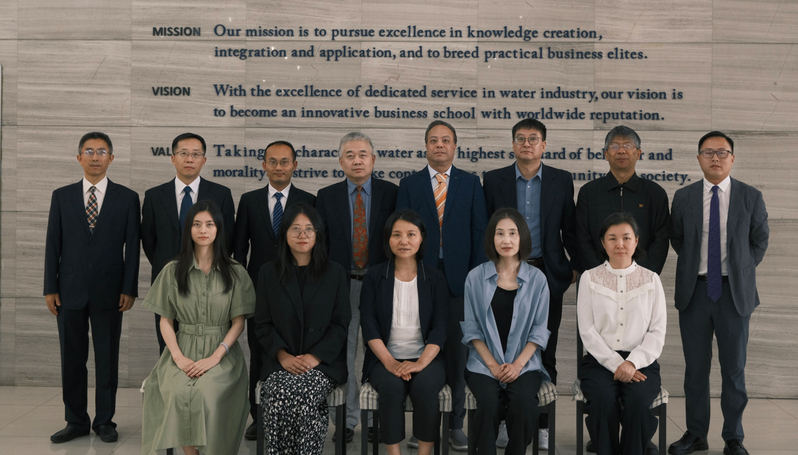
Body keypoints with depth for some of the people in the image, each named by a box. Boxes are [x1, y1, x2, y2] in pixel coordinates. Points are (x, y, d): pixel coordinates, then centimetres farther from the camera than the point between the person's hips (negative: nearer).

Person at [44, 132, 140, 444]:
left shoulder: (127, 198, 2)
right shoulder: (62, 196, 7)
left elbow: (132, 246, 1)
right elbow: (53, 244, 5)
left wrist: (129, 289, -5)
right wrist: (50, 288, 0)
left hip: (109, 292, -1)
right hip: (70, 291, 2)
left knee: (107, 359, 6)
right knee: (71, 359, 8)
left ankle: (105, 421, 18)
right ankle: (76, 421, 21)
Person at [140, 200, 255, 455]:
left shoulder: (235, 272, 5)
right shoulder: (173, 271, 9)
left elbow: (239, 322, 1)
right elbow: (165, 321, 7)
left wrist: (215, 357, -13)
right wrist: (179, 357, -9)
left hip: (222, 352, -1)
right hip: (183, 350, 1)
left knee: (210, 392, -31)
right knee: (177, 392, -29)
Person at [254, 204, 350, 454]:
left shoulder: (335, 273, 9)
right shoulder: (268, 273, 11)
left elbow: (341, 324, 4)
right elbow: (262, 324, 8)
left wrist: (315, 357, -10)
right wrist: (283, 355, -9)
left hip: (323, 362, -1)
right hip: (280, 362, 1)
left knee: (303, 395, -31)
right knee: (279, 394, -31)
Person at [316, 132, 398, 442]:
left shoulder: (391, 193, 3)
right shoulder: (327, 196, 6)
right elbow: (320, 242, 6)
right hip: (341, 284, 1)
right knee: (342, 353, 6)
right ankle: (347, 419, 16)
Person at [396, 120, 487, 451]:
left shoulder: (471, 184, 9)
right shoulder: (409, 185, 8)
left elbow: (479, 232, 5)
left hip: (459, 278, 0)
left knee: (457, 352, 4)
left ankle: (456, 423, 14)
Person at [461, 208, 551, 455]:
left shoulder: (537, 279, 5)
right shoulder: (476, 277, 5)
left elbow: (539, 329, 4)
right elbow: (471, 328, 3)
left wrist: (518, 364, -9)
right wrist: (492, 364, -7)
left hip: (524, 362, 0)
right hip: (484, 362, 0)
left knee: (523, 400, -27)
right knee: (489, 401, -28)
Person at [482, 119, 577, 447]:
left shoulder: (561, 181, 5)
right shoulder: (493, 180, 4)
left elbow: (569, 228, 8)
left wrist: (578, 265, 2)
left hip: (547, 274, 0)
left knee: (545, 353, 6)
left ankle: (542, 423, 16)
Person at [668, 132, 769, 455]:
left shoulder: (751, 197, 0)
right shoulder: (683, 197, 3)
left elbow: (760, 240, 12)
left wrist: (741, 270, 7)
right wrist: (694, 265, 8)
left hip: (734, 292, -1)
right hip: (694, 291, 1)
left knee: (734, 368, 7)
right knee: (695, 367, 8)